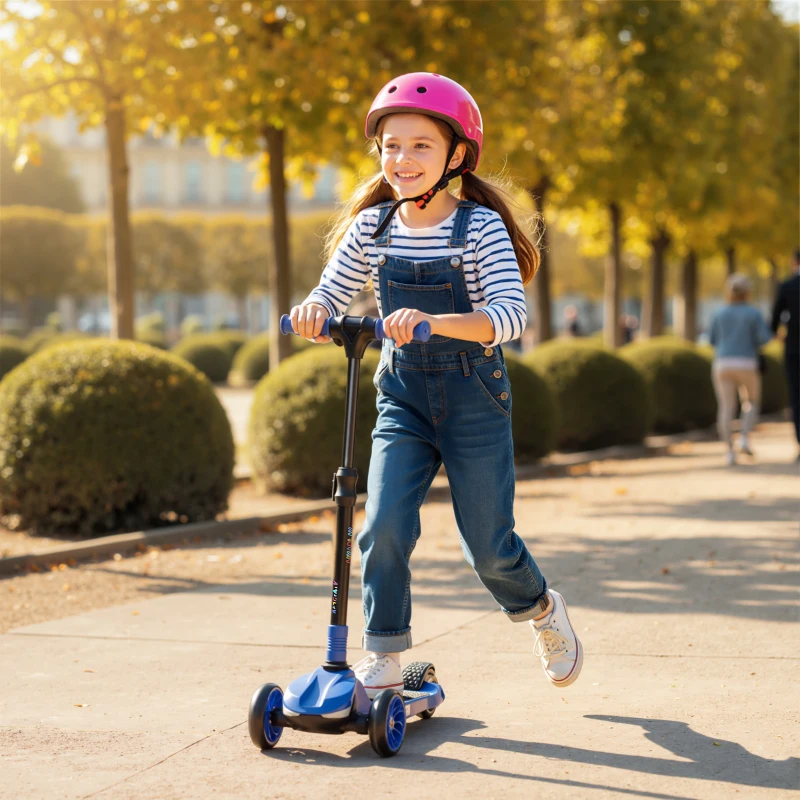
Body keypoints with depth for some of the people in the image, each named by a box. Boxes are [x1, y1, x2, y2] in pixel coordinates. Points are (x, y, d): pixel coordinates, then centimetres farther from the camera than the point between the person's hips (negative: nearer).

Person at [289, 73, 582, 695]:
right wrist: (313, 312, -20)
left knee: (488, 545, 5)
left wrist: (434, 322, -41)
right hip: (402, 397, 3)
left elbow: (512, 312, -25)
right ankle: (384, 661, 1)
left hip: (474, 397, -3)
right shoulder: (372, 227, -1)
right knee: (384, 526, -14)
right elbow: (333, 295, 6)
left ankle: (543, 610, 37)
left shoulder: (481, 226, -13)